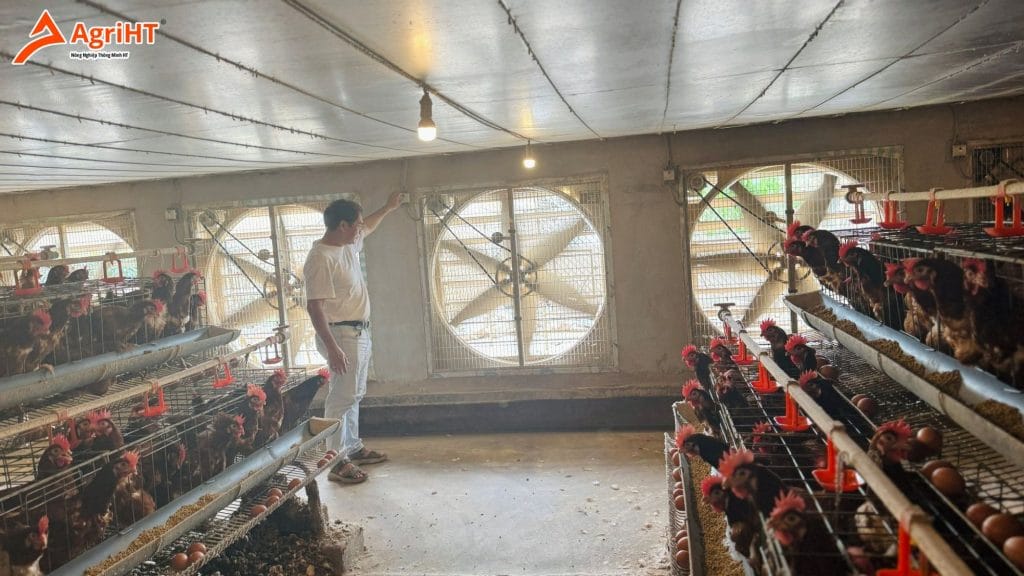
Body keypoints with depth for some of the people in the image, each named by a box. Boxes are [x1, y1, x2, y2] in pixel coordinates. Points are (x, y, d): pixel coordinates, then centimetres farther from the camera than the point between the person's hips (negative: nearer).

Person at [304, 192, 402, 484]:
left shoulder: (348, 245, 8)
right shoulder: (321, 258, -20)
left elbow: (367, 228, 33)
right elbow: (314, 307, -25)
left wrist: (387, 208, 39)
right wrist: (332, 348, -29)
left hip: (359, 333, 10)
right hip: (341, 335, -10)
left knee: (353, 395, 17)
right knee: (342, 398, -6)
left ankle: (353, 448, 29)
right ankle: (337, 462, 1)